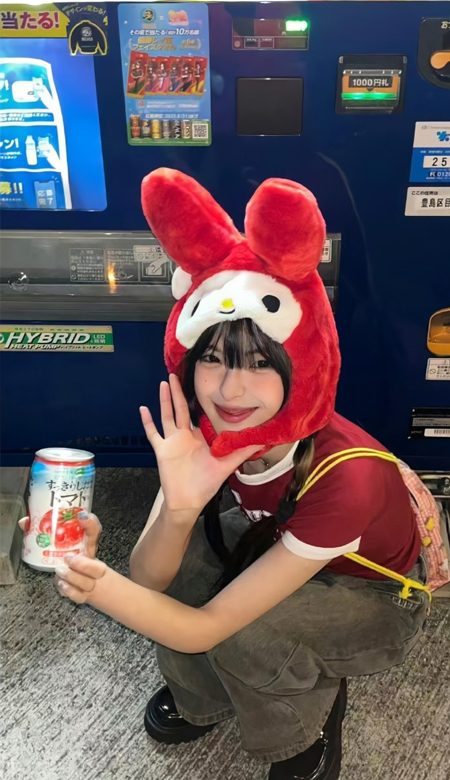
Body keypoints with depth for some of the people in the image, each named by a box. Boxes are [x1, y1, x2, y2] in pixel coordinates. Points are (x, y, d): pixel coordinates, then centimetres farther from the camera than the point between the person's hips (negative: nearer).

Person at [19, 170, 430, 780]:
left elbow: (205, 628, -32)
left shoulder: (344, 478, -38)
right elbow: (147, 581, -22)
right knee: (172, 567, -19)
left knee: (242, 630, -30)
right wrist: (178, 508, -43)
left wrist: (103, 589, -49)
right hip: (279, 556, 4)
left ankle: (313, 716, 6)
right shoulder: (203, 433, -22)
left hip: (377, 601, -4)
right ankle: (203, 699, 12)